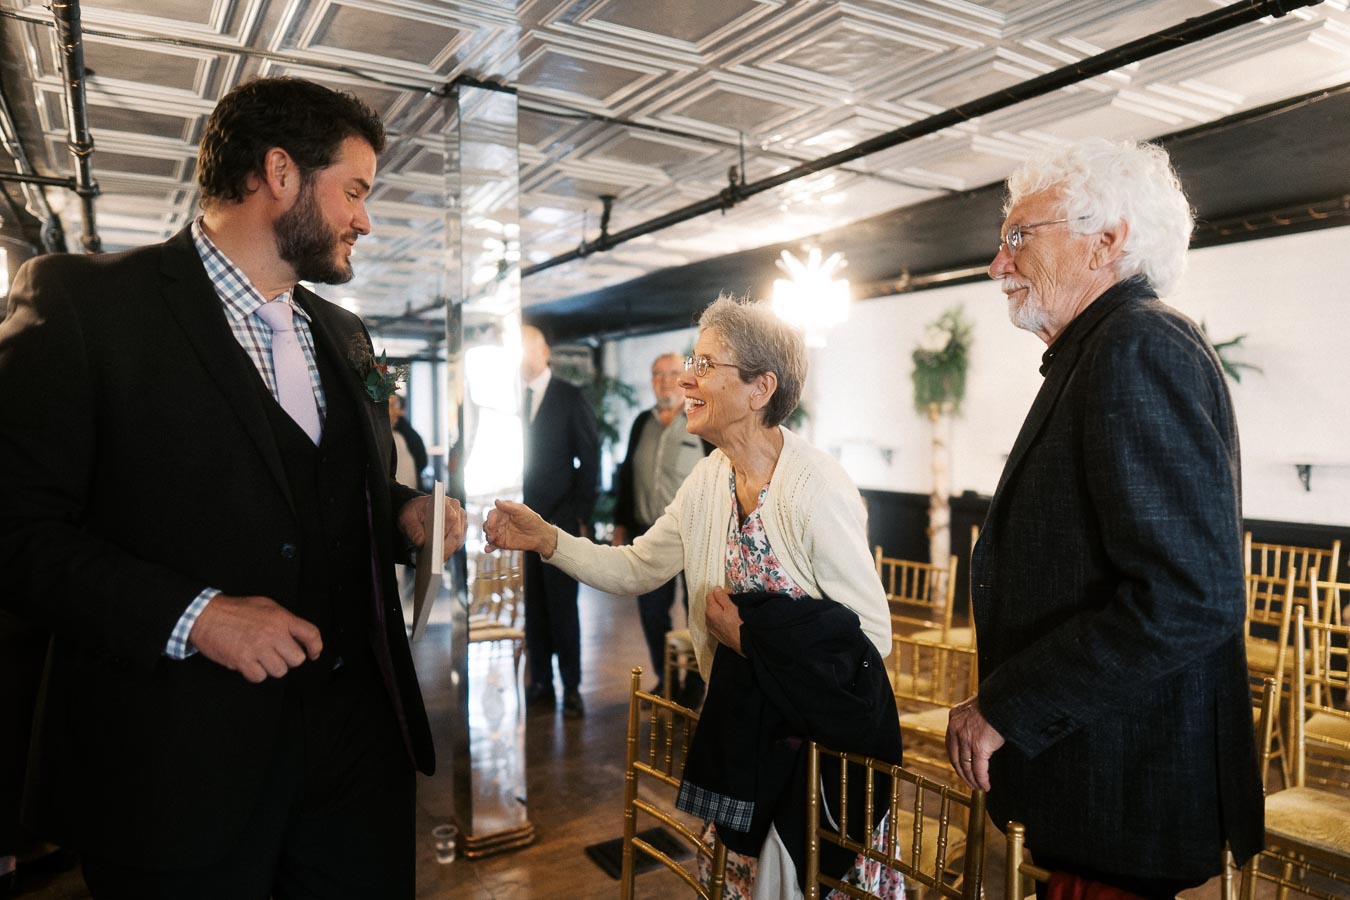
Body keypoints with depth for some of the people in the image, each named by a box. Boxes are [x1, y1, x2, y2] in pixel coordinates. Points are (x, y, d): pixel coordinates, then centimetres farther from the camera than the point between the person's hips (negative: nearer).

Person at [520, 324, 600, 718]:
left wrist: (582, 516, -5)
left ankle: (572, 688, 12)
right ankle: (541, 685, 19)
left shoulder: (570, 397, 1)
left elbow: (589, 458, 0)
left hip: (559, 520, -3)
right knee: (532, 607, 8)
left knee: (562, 608, 1)